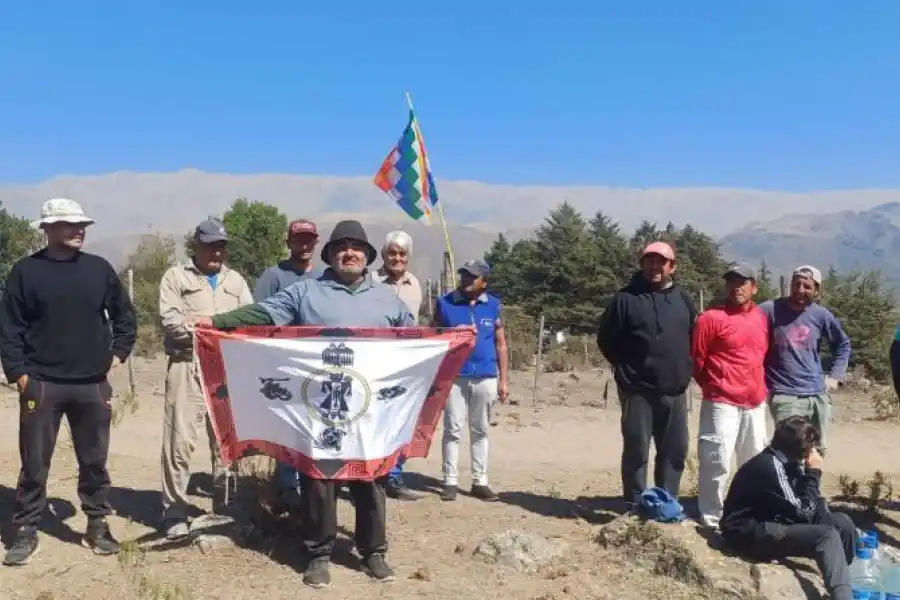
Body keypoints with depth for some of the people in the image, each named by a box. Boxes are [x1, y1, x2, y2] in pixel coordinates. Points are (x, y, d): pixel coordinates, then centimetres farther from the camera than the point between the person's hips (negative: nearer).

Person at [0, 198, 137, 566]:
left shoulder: (99, 268, 6)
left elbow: (125, 315, 15)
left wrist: (118, 353, 7)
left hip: (92, 385, 2)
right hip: (41, 384, -2)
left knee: (94, 461, 10)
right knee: (34, 462, 5)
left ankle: (98, 526, 22)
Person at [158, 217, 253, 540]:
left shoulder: (236, 280, 18)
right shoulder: (176, 276, 7)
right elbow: (170, 321, -7)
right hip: (188, 368, -3)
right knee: (180, 441, -5)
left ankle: (226, 508, 19)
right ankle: (175, 513, 6)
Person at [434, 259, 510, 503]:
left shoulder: (493, 305, 5)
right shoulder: (445, 302, 1)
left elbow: (501, 344, 8)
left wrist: (504, 380, 5)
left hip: (485, 377, 2)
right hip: (453, 376, -1)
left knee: (480, 431, 10)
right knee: (453, 429, 3)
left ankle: (480, 481, 18)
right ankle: (450, 481, 11)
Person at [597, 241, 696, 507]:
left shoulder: (682, 299, 10)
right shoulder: (626, 297, -2)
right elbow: (605, 338, 0)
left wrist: (685, 368, 9)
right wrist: (625, 367, 0)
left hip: (674, 390, 4)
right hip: (637, 389, -4)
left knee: (675, 449, 10)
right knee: (636, 448, -1)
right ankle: (634, 504, 10)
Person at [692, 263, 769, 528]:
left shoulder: (762, 318, 10)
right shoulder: (711, 317, -8)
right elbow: (696, 359, -5)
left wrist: (761, 387, 14)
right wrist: (712, 387, 3)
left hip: (755, 404, 6)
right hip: (722, 403, -6)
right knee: (717, 463, -6)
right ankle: (711, 519, 4)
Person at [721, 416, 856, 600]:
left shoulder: (790, 461, 3)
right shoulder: (771, 464, -24)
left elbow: (812, 505, 9)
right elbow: (803, 512, -20)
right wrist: (813, 473, -14)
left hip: (775, 521, 9)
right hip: (750, 532, -9)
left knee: (843, 523, 4)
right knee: (827, 536, -23)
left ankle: (850, 580, 17)